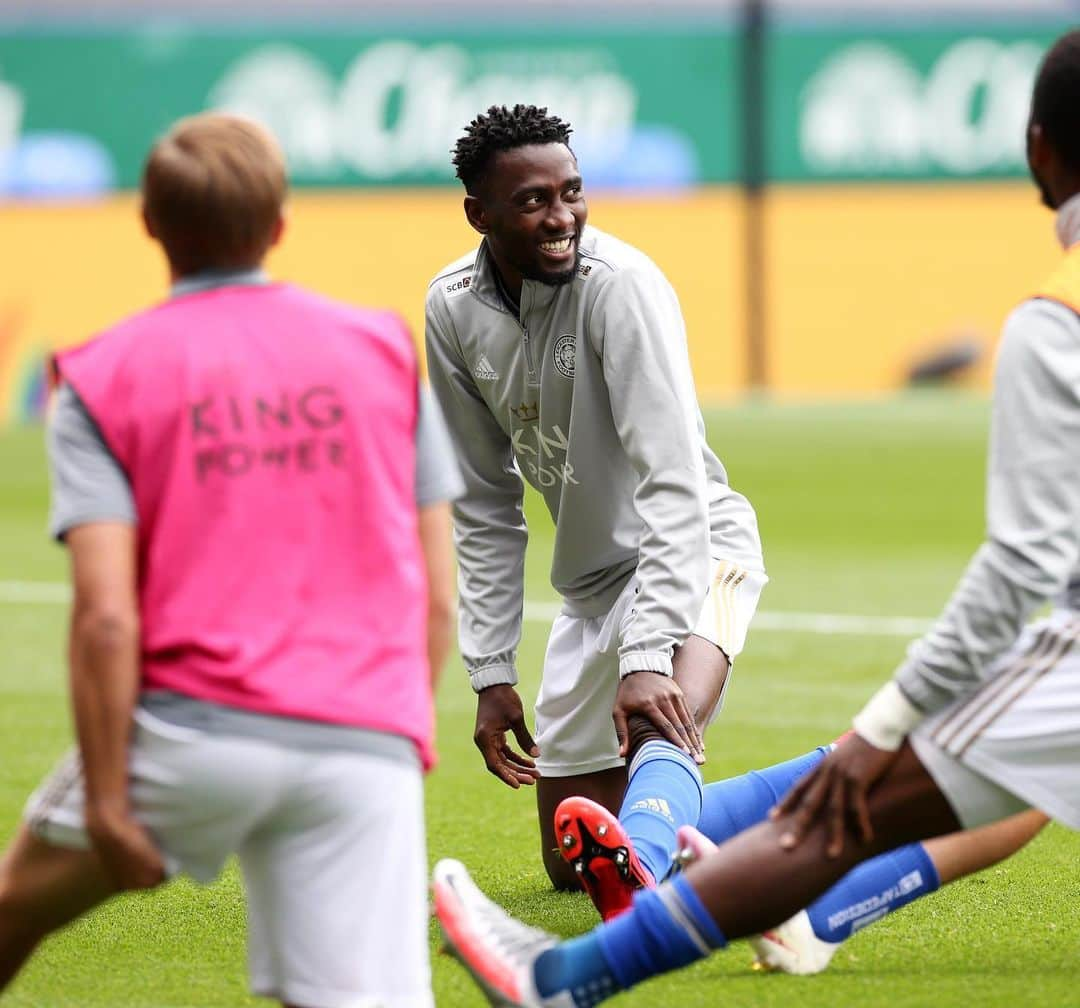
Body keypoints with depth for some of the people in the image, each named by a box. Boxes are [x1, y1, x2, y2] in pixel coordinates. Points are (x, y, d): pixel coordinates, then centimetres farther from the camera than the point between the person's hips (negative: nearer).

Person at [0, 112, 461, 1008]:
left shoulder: (107, 379, 4)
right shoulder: (385, 348, 12)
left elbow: (106, 617, -7)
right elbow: (439, 598, 10)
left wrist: (106, 798, -3)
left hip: (192, 728, -1)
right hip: (368, 748, 1)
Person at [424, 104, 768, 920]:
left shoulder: (620, 284, -22)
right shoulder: (454, 310, -2)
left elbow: (672, 483, -30)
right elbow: (485, 507, 7)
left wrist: (648, 657, -39)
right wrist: (490, 672, 2)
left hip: (697, 554, -7)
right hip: (593, 582, 7)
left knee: (660, 721, -41)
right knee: (569, 863, 10)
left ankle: (641, 868, -69)